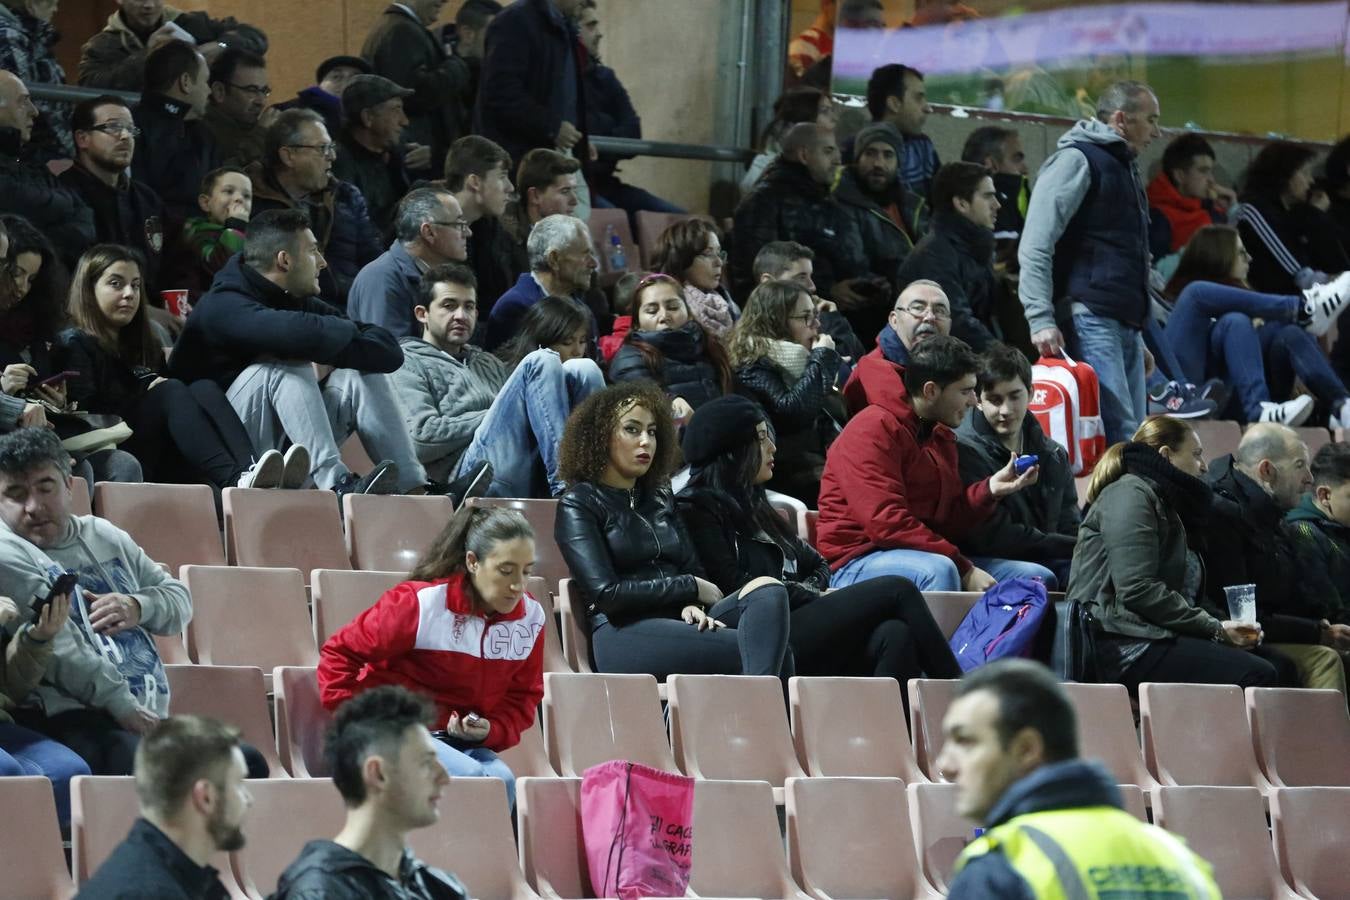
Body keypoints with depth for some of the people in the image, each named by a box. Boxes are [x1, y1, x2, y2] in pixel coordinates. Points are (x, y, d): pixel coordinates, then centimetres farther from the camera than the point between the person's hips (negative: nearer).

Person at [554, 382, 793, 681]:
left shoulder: (659, 497, 26)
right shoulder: (578, 505, 6)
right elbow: (605, 593, -7)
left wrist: (693, 605, -5)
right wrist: (690, 588, -1)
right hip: (623, 633, -6)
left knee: (769, 591, -27)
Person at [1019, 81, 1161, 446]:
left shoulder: (1124, 166, 25)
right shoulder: (1078, 160, -4)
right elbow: (1035, 247, -12)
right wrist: (1041, 319, -20)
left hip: (1126, 326, 10)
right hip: (1091, 318, -10)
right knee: (1118, 433, -19)